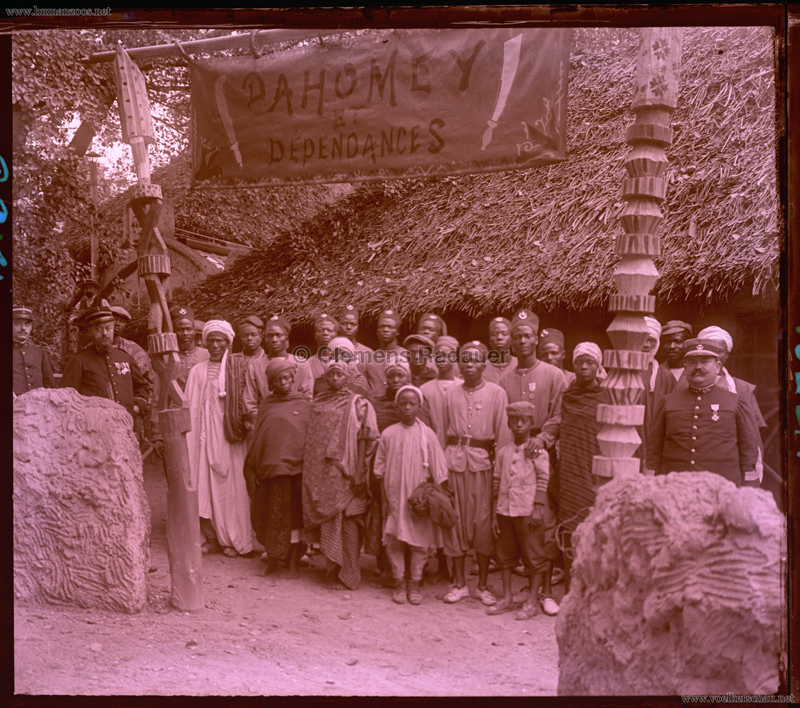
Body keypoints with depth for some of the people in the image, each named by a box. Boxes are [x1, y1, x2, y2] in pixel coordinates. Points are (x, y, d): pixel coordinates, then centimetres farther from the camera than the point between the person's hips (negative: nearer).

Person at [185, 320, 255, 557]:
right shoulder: (198, 371, 9)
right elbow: (191, 409, 10)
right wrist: (190, 438, 3)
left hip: (230, 433, -2)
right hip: (207, 434, 2)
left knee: (232, 485, 0)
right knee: (206, 483, 1)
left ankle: (235, 539, 9)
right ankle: (213, 538, 10)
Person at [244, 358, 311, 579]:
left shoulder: (304, 404, 4)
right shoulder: (266, 405, 10)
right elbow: (256, 437, 11)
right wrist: (252, 469, 5)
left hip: (294, 467, -2)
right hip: (268, 467, 2)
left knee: (293, 516, 2)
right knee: (268, 516, 7)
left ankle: (293, 564, 12)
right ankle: (272, 559, 23)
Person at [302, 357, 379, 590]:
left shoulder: (357, 404, 0)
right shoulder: (317, 403, 12)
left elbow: (363, 439, -4)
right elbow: (310, 438, 15)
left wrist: (359, 471, -11)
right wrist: (307, 470, 9)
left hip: (345, 471, -4)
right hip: (320, 471, 4)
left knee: (348, 521, -4)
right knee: (327, 520, 6)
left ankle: (348, 573, 3)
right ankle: (333, 571, 15)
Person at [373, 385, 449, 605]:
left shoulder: (426, 434, -2)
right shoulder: (388, 434, 0)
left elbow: (438, 468, 1)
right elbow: (380, 467, 6)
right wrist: (384, 496, 3)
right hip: (394, 495, 0)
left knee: (419, 541, 3)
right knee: (394, 541, 3)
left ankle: (414, 583, 17)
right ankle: (399, 583, 17)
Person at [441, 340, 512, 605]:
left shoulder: (497, 394, 3)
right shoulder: (450, 393, 9)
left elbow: (503, 434, 1)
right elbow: (442, 430, 11)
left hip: (483, 459, -2)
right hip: (453, 458, 2)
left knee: (483, 520, 1)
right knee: (455, 518, 4)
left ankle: (483, 584, 14)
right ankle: (460, 583, 16)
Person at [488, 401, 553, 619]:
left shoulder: (538, 451, -3)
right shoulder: (503, 452, 9)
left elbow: (542, 481, -6)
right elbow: (496, 483, 9)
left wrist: (538, 509, -14)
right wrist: (494, 515, 7)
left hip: (528, 511, -5)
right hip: (505, 510, 5)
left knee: (533, 555, 1)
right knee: (505, 554, 11)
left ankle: (532, 601, 10)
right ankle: (507, 599, 22)